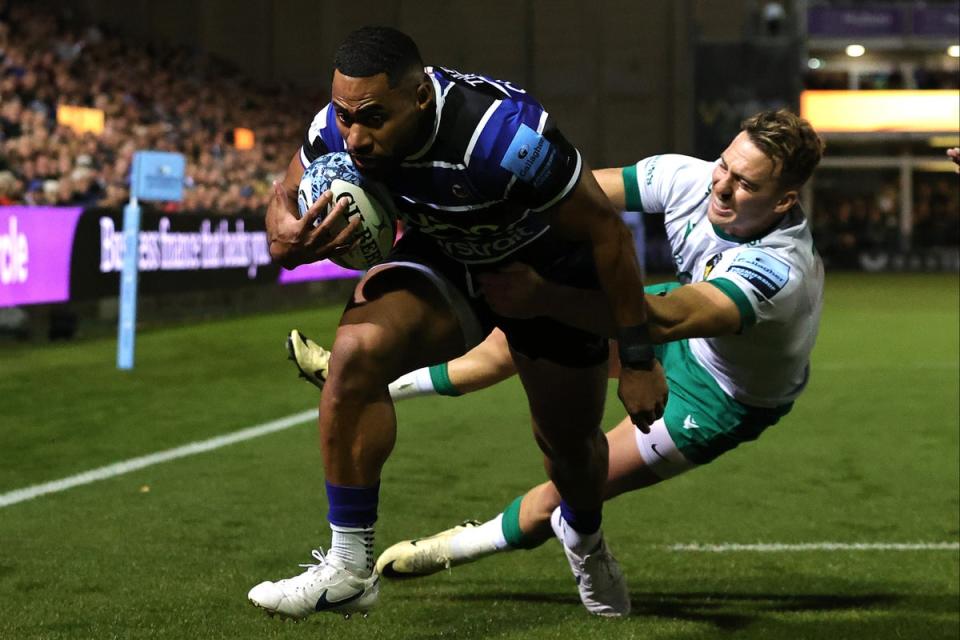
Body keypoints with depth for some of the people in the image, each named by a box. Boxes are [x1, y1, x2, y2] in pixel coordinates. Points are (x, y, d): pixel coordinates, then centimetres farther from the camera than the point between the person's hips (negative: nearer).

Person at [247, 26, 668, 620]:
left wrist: (639, 360, -21)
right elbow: (284, 197, -5)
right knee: (358, 349, -28)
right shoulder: (339, 127, -26)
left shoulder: (504, 136, -41)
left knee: (570, 443, 14)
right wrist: (286, 240, -31)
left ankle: (585, 537, 54)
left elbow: (606, 232, -29)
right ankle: (348, 568, -18)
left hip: (550, 272, -3)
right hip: (441, 262, 3)